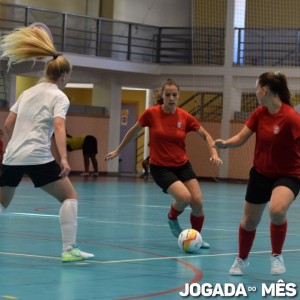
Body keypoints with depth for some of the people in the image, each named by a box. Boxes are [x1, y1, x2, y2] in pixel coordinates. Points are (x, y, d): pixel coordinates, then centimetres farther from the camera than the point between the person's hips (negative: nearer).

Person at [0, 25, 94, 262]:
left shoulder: (28, 92, 20)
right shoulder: (59, 97, 1)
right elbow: (59, 127, -16)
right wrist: (64, 159, -24)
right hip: (38, 158, -6)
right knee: (70, 197, 4)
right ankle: (69, 250, -4)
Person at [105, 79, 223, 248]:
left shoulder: (185, 116, -5)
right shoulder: (151, 113, -10)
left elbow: (205, 135, 7)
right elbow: (133, 132, 6)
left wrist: (214, 153, -9)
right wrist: (118, 151, 15)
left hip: (183, 165, 3)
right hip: (160, 167, -3)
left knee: (198, 202, -9)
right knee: (184, 197, -25)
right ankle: (172, 219, 10)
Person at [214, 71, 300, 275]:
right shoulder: (259, 113, -3)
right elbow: (241, 138, 0)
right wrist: (225, 143, -19)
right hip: (261, 173, 6)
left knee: (277, 210, -34)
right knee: (249, 221, 13)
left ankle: (277, 256, -10)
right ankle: (242, 260, 40)